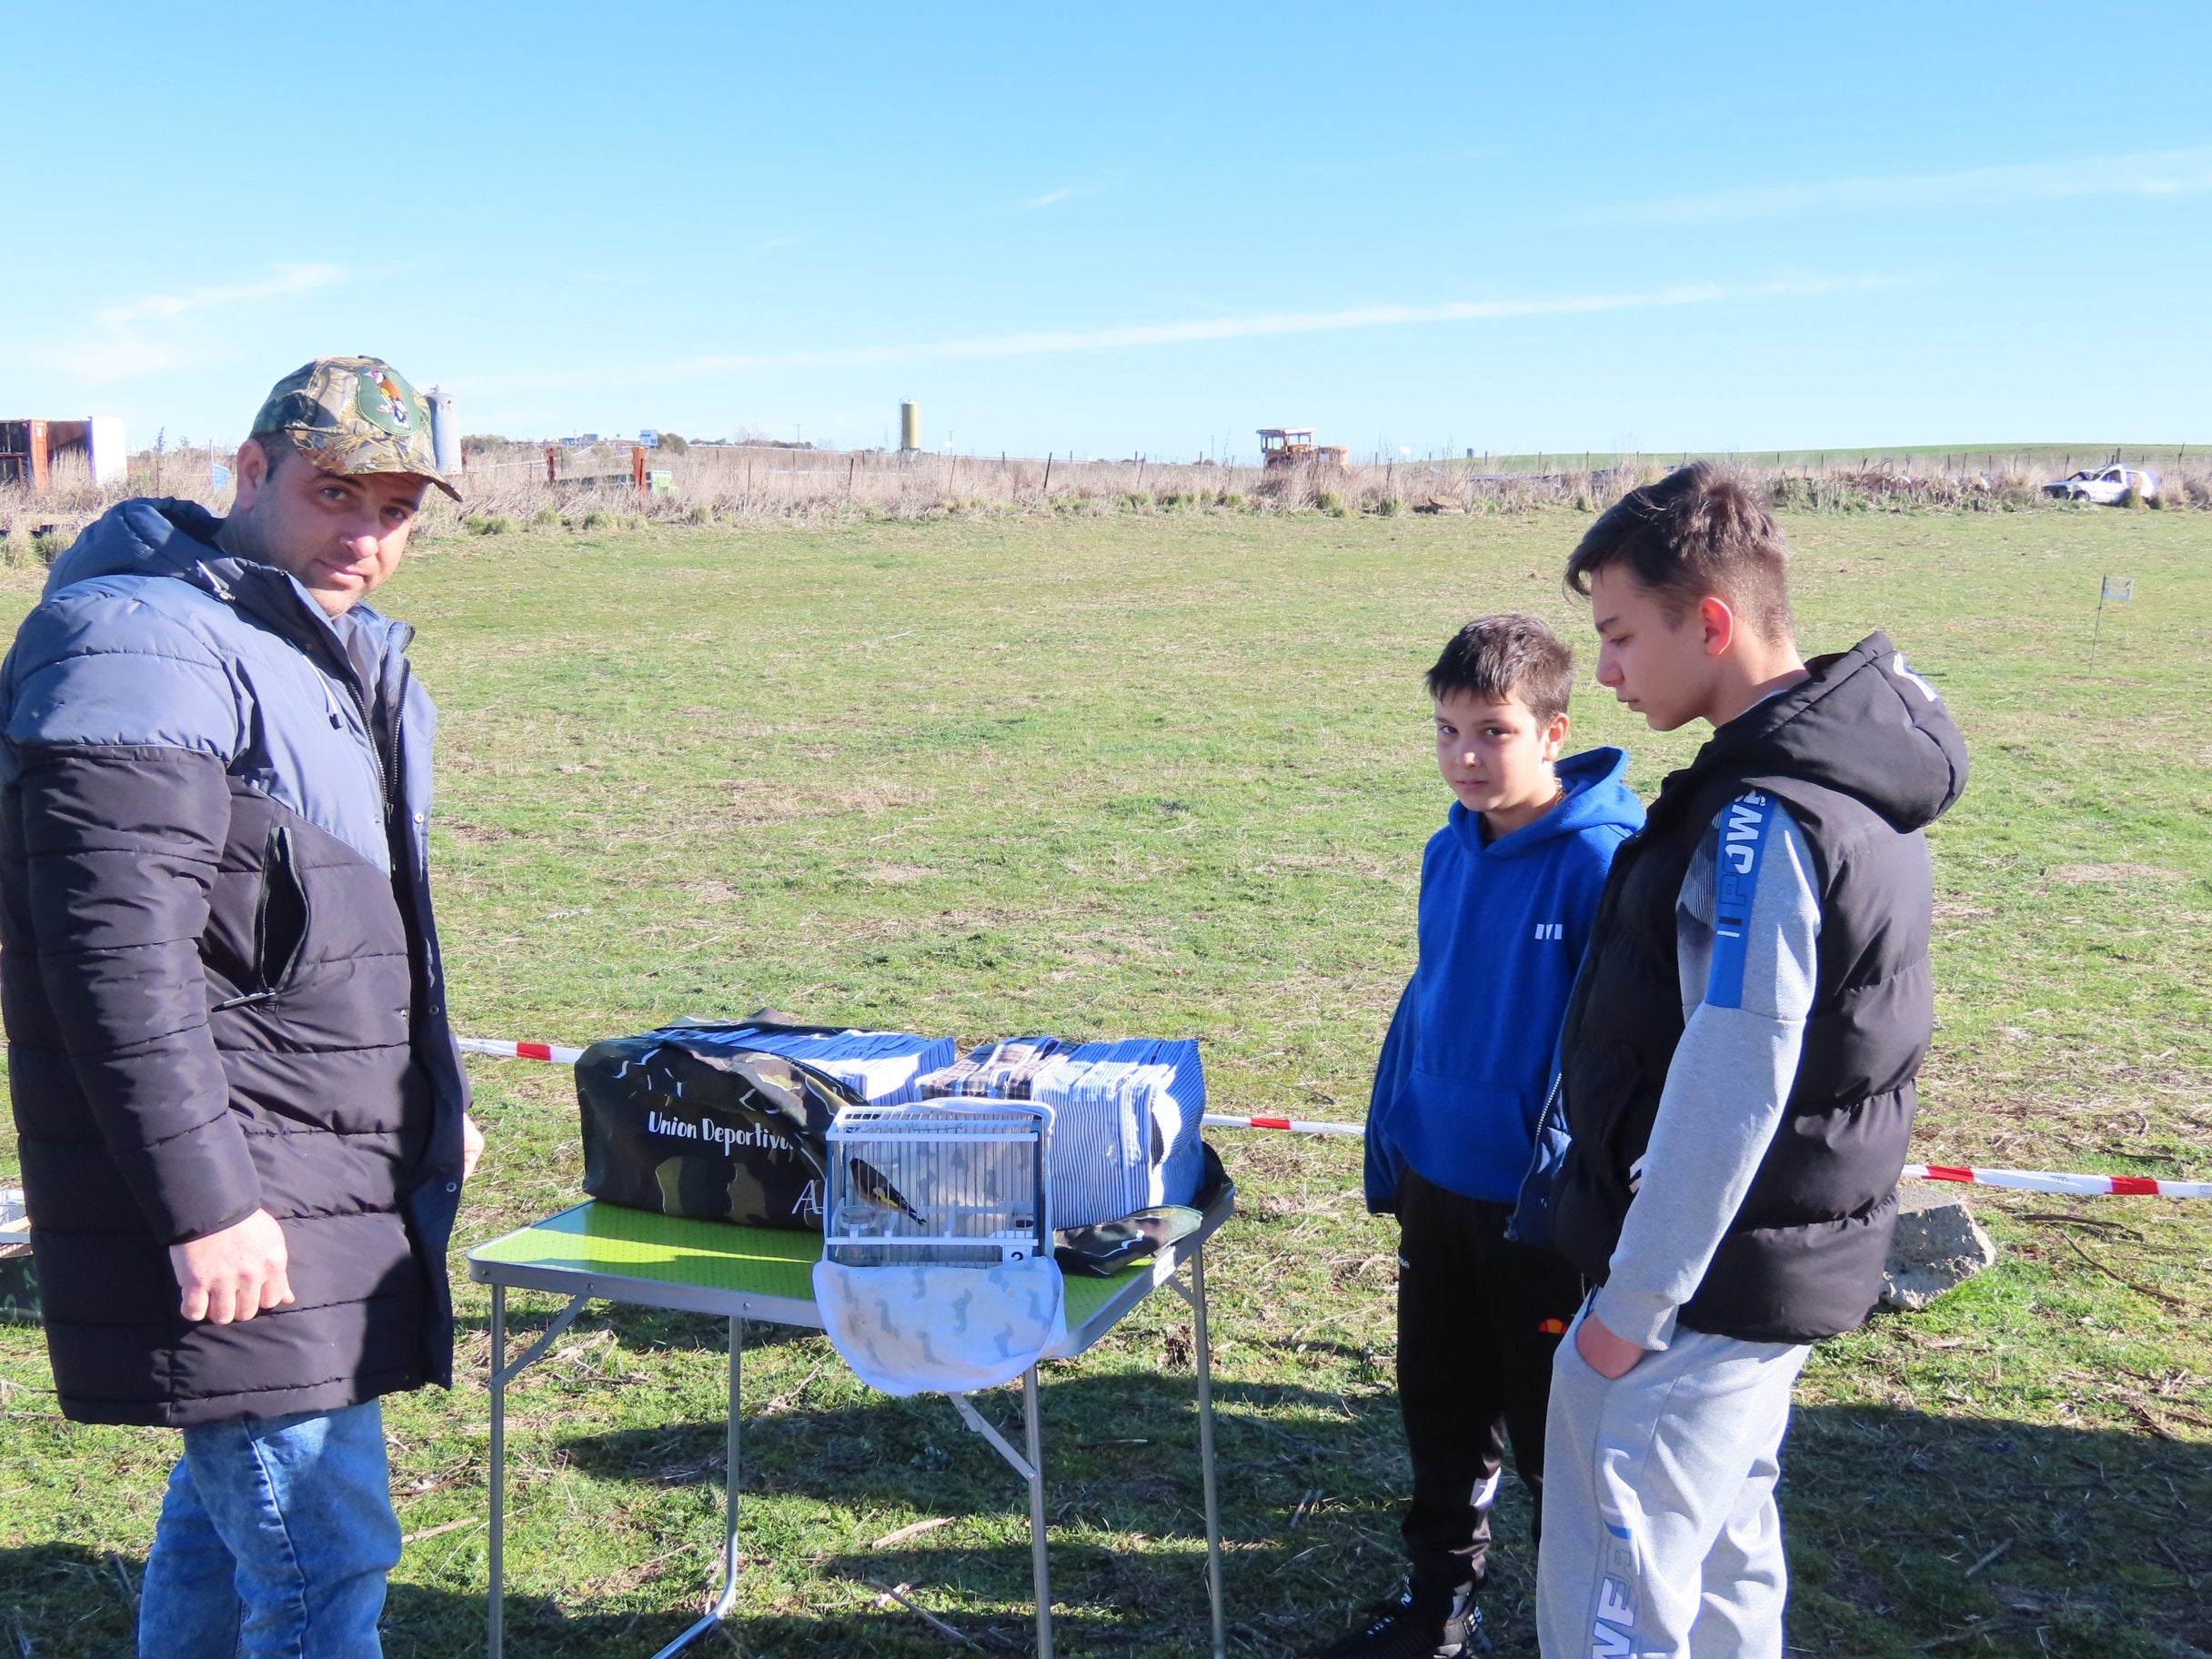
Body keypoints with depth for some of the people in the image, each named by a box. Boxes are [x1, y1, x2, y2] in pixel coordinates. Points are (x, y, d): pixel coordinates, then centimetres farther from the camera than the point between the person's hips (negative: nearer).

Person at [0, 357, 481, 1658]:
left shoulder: (342, 660, 16)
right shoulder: (146, 649, -15)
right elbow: (118, 953, -23)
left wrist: (432, 1102, 27)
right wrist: (204, 1200, -24)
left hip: (339, 1184, 10)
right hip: (240, 1219, -10)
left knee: (234, 1505, 21)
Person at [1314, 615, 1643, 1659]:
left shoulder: (1603, 861, -19)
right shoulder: (1449, 852, 3)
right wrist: (1388, 1153, 11)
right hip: (1438, 1182, 6)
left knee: (1547, 1428, 10)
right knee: (1440, 1409, 19)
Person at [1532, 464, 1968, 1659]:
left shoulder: (1765, 820, -24)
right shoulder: (1856, 765, 6)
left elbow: (1727, 1094, -26)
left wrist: (1631, 1304, -16)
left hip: (1705, 1288, -10)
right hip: (1788, 1268, 10)